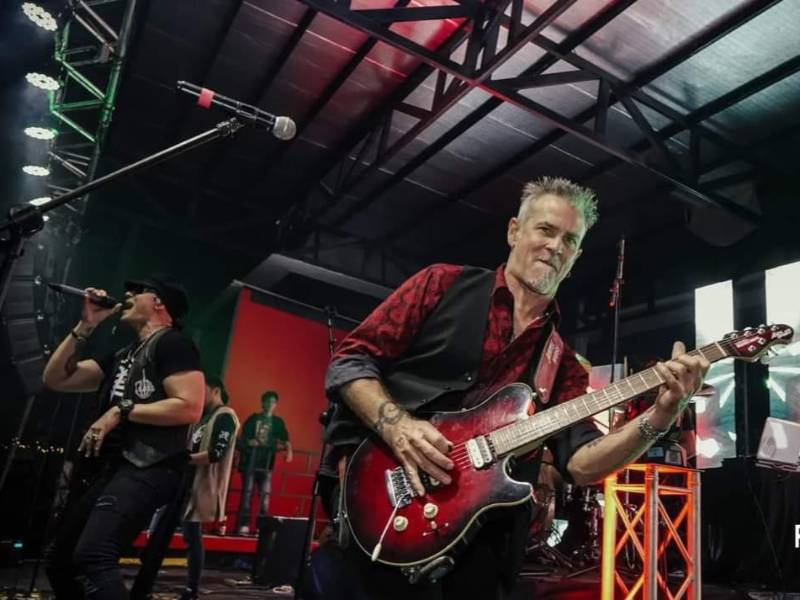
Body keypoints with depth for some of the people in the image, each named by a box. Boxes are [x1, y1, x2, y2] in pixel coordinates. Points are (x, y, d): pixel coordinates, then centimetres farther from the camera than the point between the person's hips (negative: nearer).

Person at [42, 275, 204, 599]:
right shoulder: (122, 356, 24)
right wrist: (84, 327, 12)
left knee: (91, 556, -27)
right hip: (111, 467, 10)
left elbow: (189, 407, -17)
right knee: (60, 559, 16)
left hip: (148, 468, -10)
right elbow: (55, 379, 19)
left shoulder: (172, 343, -4)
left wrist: (121, 410, -12)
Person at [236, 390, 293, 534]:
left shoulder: (278, 422, 11)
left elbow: (285, 440, 1)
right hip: (250, 461, -2)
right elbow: (243, 439, 2)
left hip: (267, 463, 2)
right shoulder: (253, 418, 5)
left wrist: (289, 451, -16)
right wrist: (250, 443, -17)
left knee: (265, 494, 0)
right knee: (247, 492, -2)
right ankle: (243, 525, 1)